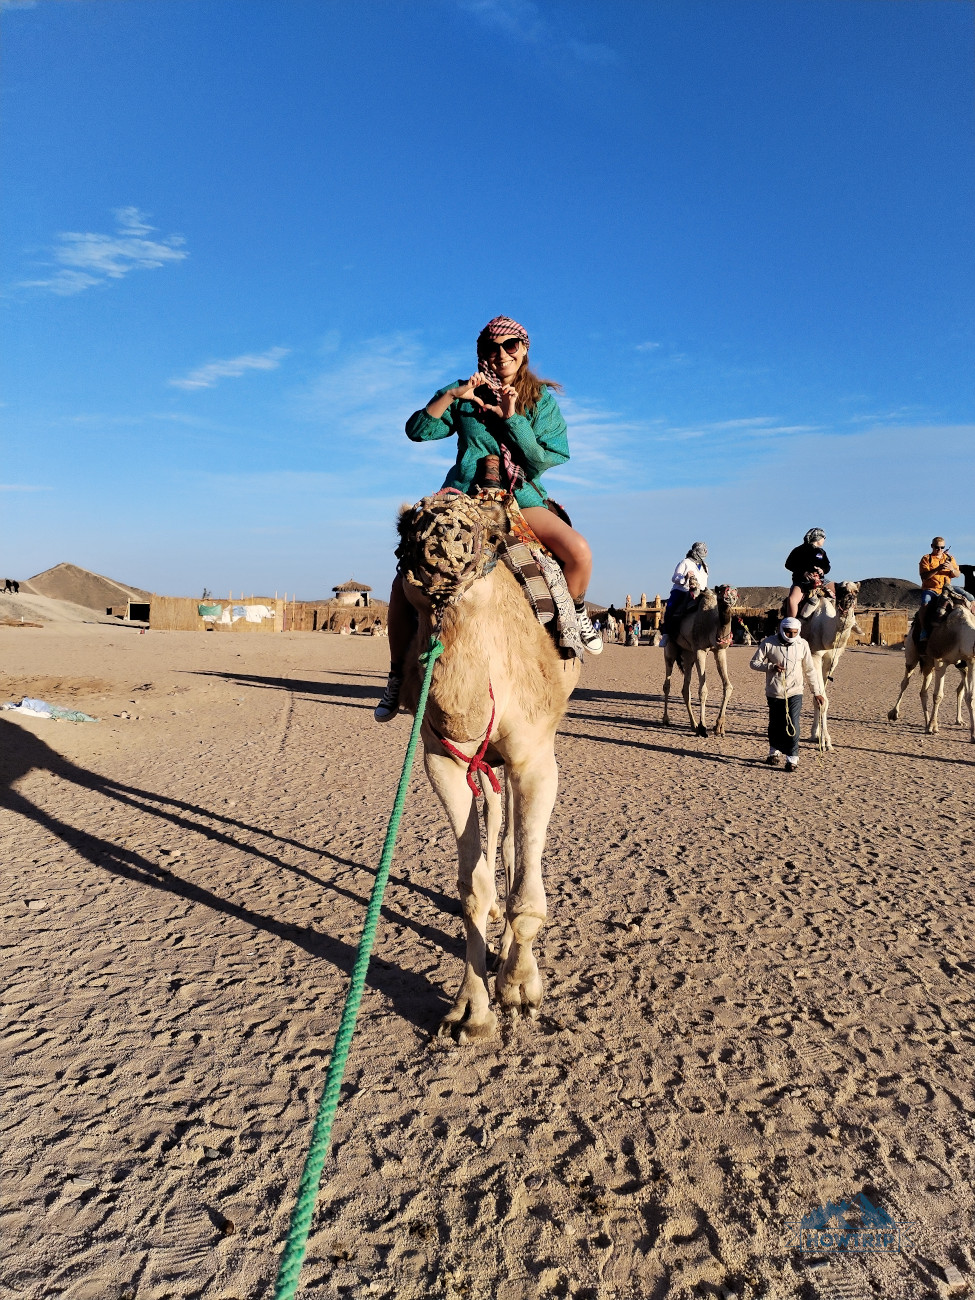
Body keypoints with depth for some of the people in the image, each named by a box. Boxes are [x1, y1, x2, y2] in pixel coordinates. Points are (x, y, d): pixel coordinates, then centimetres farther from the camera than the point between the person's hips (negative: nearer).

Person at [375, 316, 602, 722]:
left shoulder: (542, 399, 8)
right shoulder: (465, 392, 9)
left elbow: (545, 460, -2)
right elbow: (417, 430, 1)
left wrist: (513, 418, -13)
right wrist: (453, 395, -11)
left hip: (521, 498, 0)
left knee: (578, 550, -28)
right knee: (406, 580, -17)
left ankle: (574, 614, 4)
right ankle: (398, 675, 0)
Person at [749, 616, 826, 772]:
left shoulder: (802, 644, -2)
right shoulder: (768, 643, -8)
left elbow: (810, 670, 7)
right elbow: (754, 663, -3)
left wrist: (817, 692, 9)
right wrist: (771, 667, -20)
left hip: (794, 693, 0)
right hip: (774, 693, 0)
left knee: (792, 726, -9)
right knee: (775, 725, 12)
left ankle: (792, 759, 1)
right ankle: (774, 752, 34)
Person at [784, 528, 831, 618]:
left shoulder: (821, 552, 21)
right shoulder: (799, 550, 6)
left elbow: (827, 567, 23)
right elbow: (788, 564, 0)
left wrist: (822, 570, -3)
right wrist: (803, 572, -13)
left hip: (818, 581, 5)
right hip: (801, 581, -5)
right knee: (792, 599, -31)